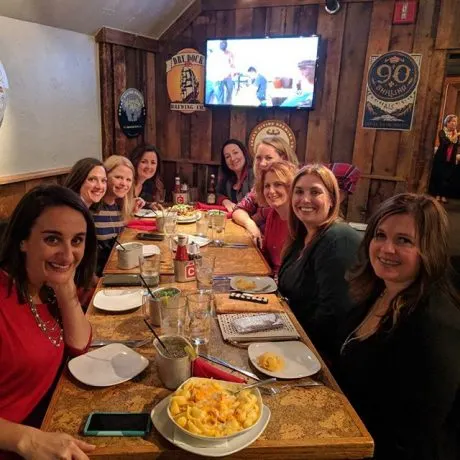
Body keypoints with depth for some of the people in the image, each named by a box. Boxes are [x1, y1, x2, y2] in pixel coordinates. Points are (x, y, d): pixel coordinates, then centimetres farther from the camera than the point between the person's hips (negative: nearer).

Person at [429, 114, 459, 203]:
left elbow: (456, 146, -2)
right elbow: (447, 142, -22)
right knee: (438, 176, -1)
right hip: (441, 158, -3)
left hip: (451, 160, 3)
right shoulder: (442, 132, -4)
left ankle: (443, 195, 9)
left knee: (447, 178, 3)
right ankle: (437, 195, 9)